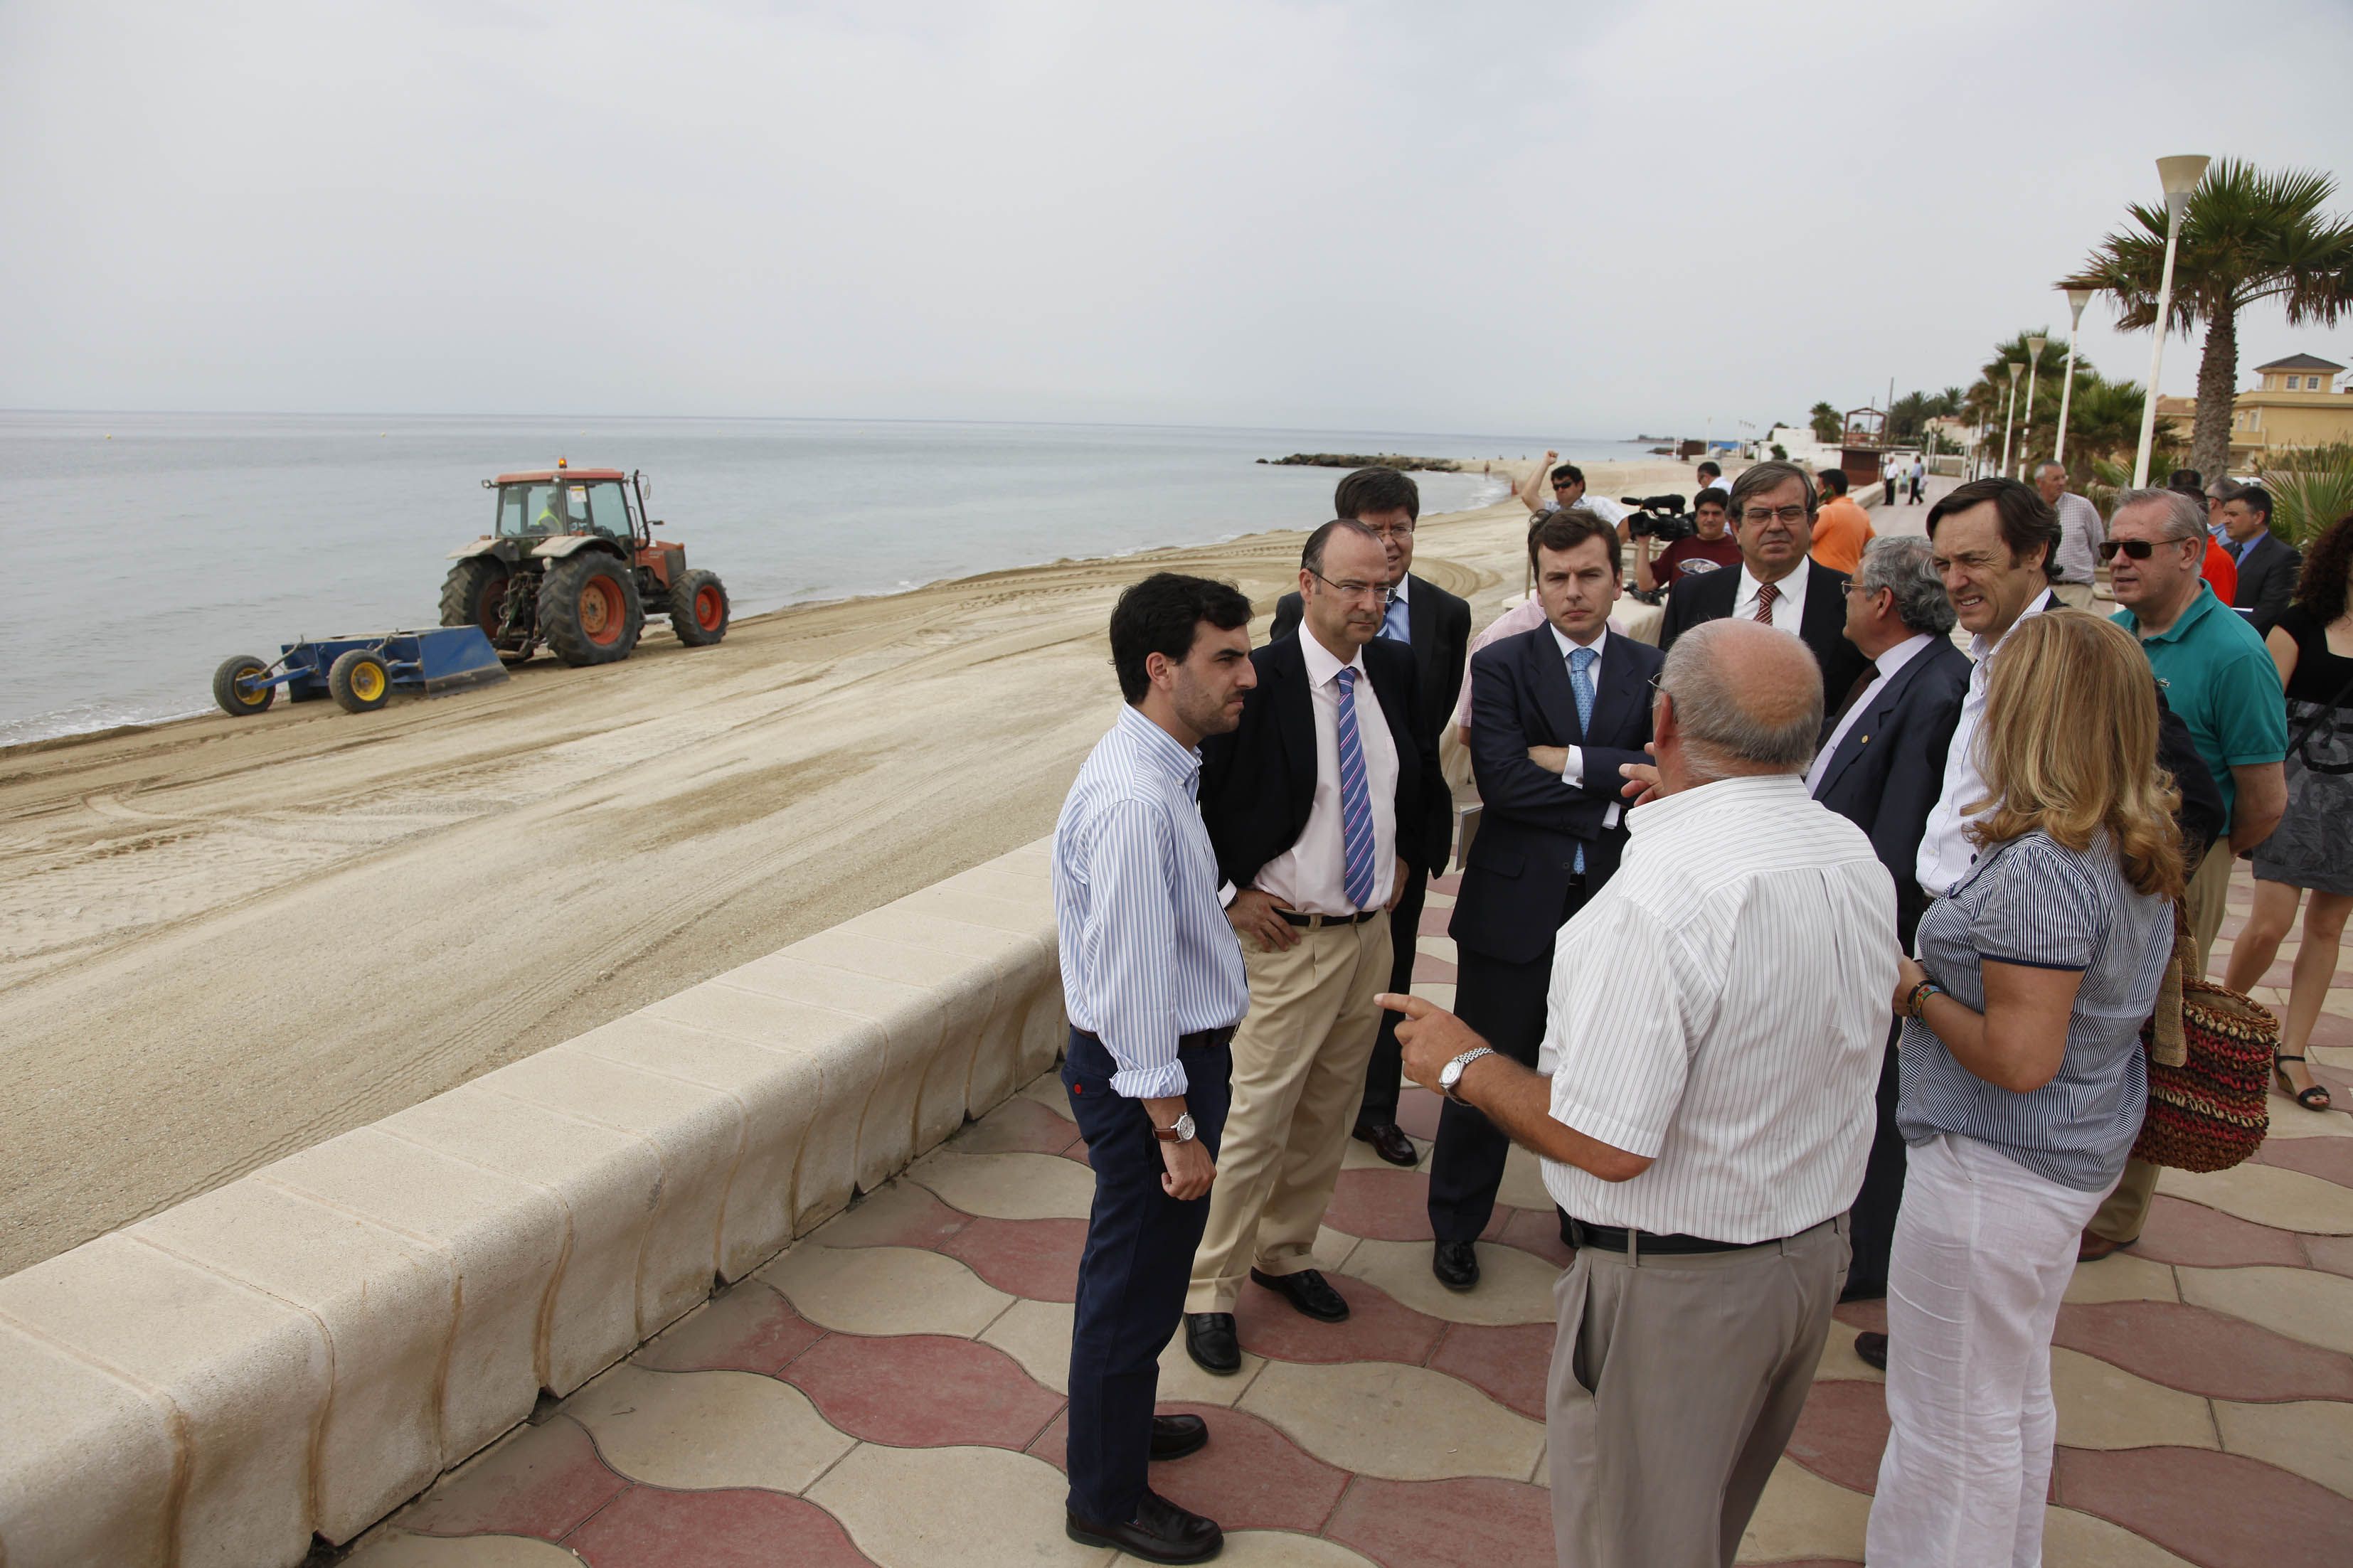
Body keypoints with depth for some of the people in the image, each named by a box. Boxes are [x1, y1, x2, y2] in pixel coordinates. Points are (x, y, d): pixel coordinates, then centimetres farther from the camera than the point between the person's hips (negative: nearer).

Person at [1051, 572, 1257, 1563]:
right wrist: (1176, 1129, -21)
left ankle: (1120, 1421, 50)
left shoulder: (1161, 768, 3)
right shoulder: (1132, 802, -29)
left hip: (1182, 1049, 10)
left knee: (1139, 1273, 27)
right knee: (1134, 1285, 10)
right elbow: (1131, 985, -27)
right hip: (1150, 1072, -10)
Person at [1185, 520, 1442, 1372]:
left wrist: (1406, 854, 12)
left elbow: (1420, 770, 21)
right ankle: (1209, 1289, 18)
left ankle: (1285, 1252, 37)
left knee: (1329, 1116, 18)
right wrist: (1228, 892, -12)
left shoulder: (1395, 670, 2)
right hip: (1287, 940, -6)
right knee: (1256, 1123, 0)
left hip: (1372, 932, 6)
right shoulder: (1256, 681, -18)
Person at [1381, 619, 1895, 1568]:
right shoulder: (1857, 859, -4)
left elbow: (1607, 1147, -30)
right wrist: (1695, 818, 18)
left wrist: (1465, 1066, -12)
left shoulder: (1660, 897, -32)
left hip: (1675, 1284, -7)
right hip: (1815, 1251, 8)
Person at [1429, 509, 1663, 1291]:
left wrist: (1570, 761, -18)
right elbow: (1500, 779, -17)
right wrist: (1609, 795, -16)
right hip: (1515, 903, -2)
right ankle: (1456, 1227, 29)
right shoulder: (1502, 665, -4)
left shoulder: (1653, 670, 4)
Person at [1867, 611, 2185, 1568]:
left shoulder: (2038, 865, -27)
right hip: (2078, 1160, 10)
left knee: (1950, 1423, 7)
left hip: (1994, 1168, -10)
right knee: (2017, 1395, 26)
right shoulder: (2139, 852, 3)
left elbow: (2020, 1058, -28)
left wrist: (1919, 993, -14)